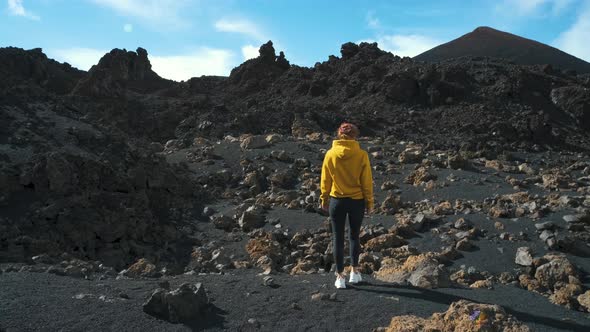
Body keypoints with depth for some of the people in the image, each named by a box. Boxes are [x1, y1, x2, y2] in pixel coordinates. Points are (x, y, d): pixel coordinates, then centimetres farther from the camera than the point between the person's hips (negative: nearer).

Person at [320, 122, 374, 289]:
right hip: (357, 201, 0)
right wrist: (369, 202, 7)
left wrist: (324, 199, 12)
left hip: (337, 201, 0)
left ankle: (340, 276, 13)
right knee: (354, 236, 19)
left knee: (338, 238, 9)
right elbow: (367, 181, -5)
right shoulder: (362, 155, -10)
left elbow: (325, 180, 0)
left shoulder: (330, 154, -7)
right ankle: (354, 271, 25)